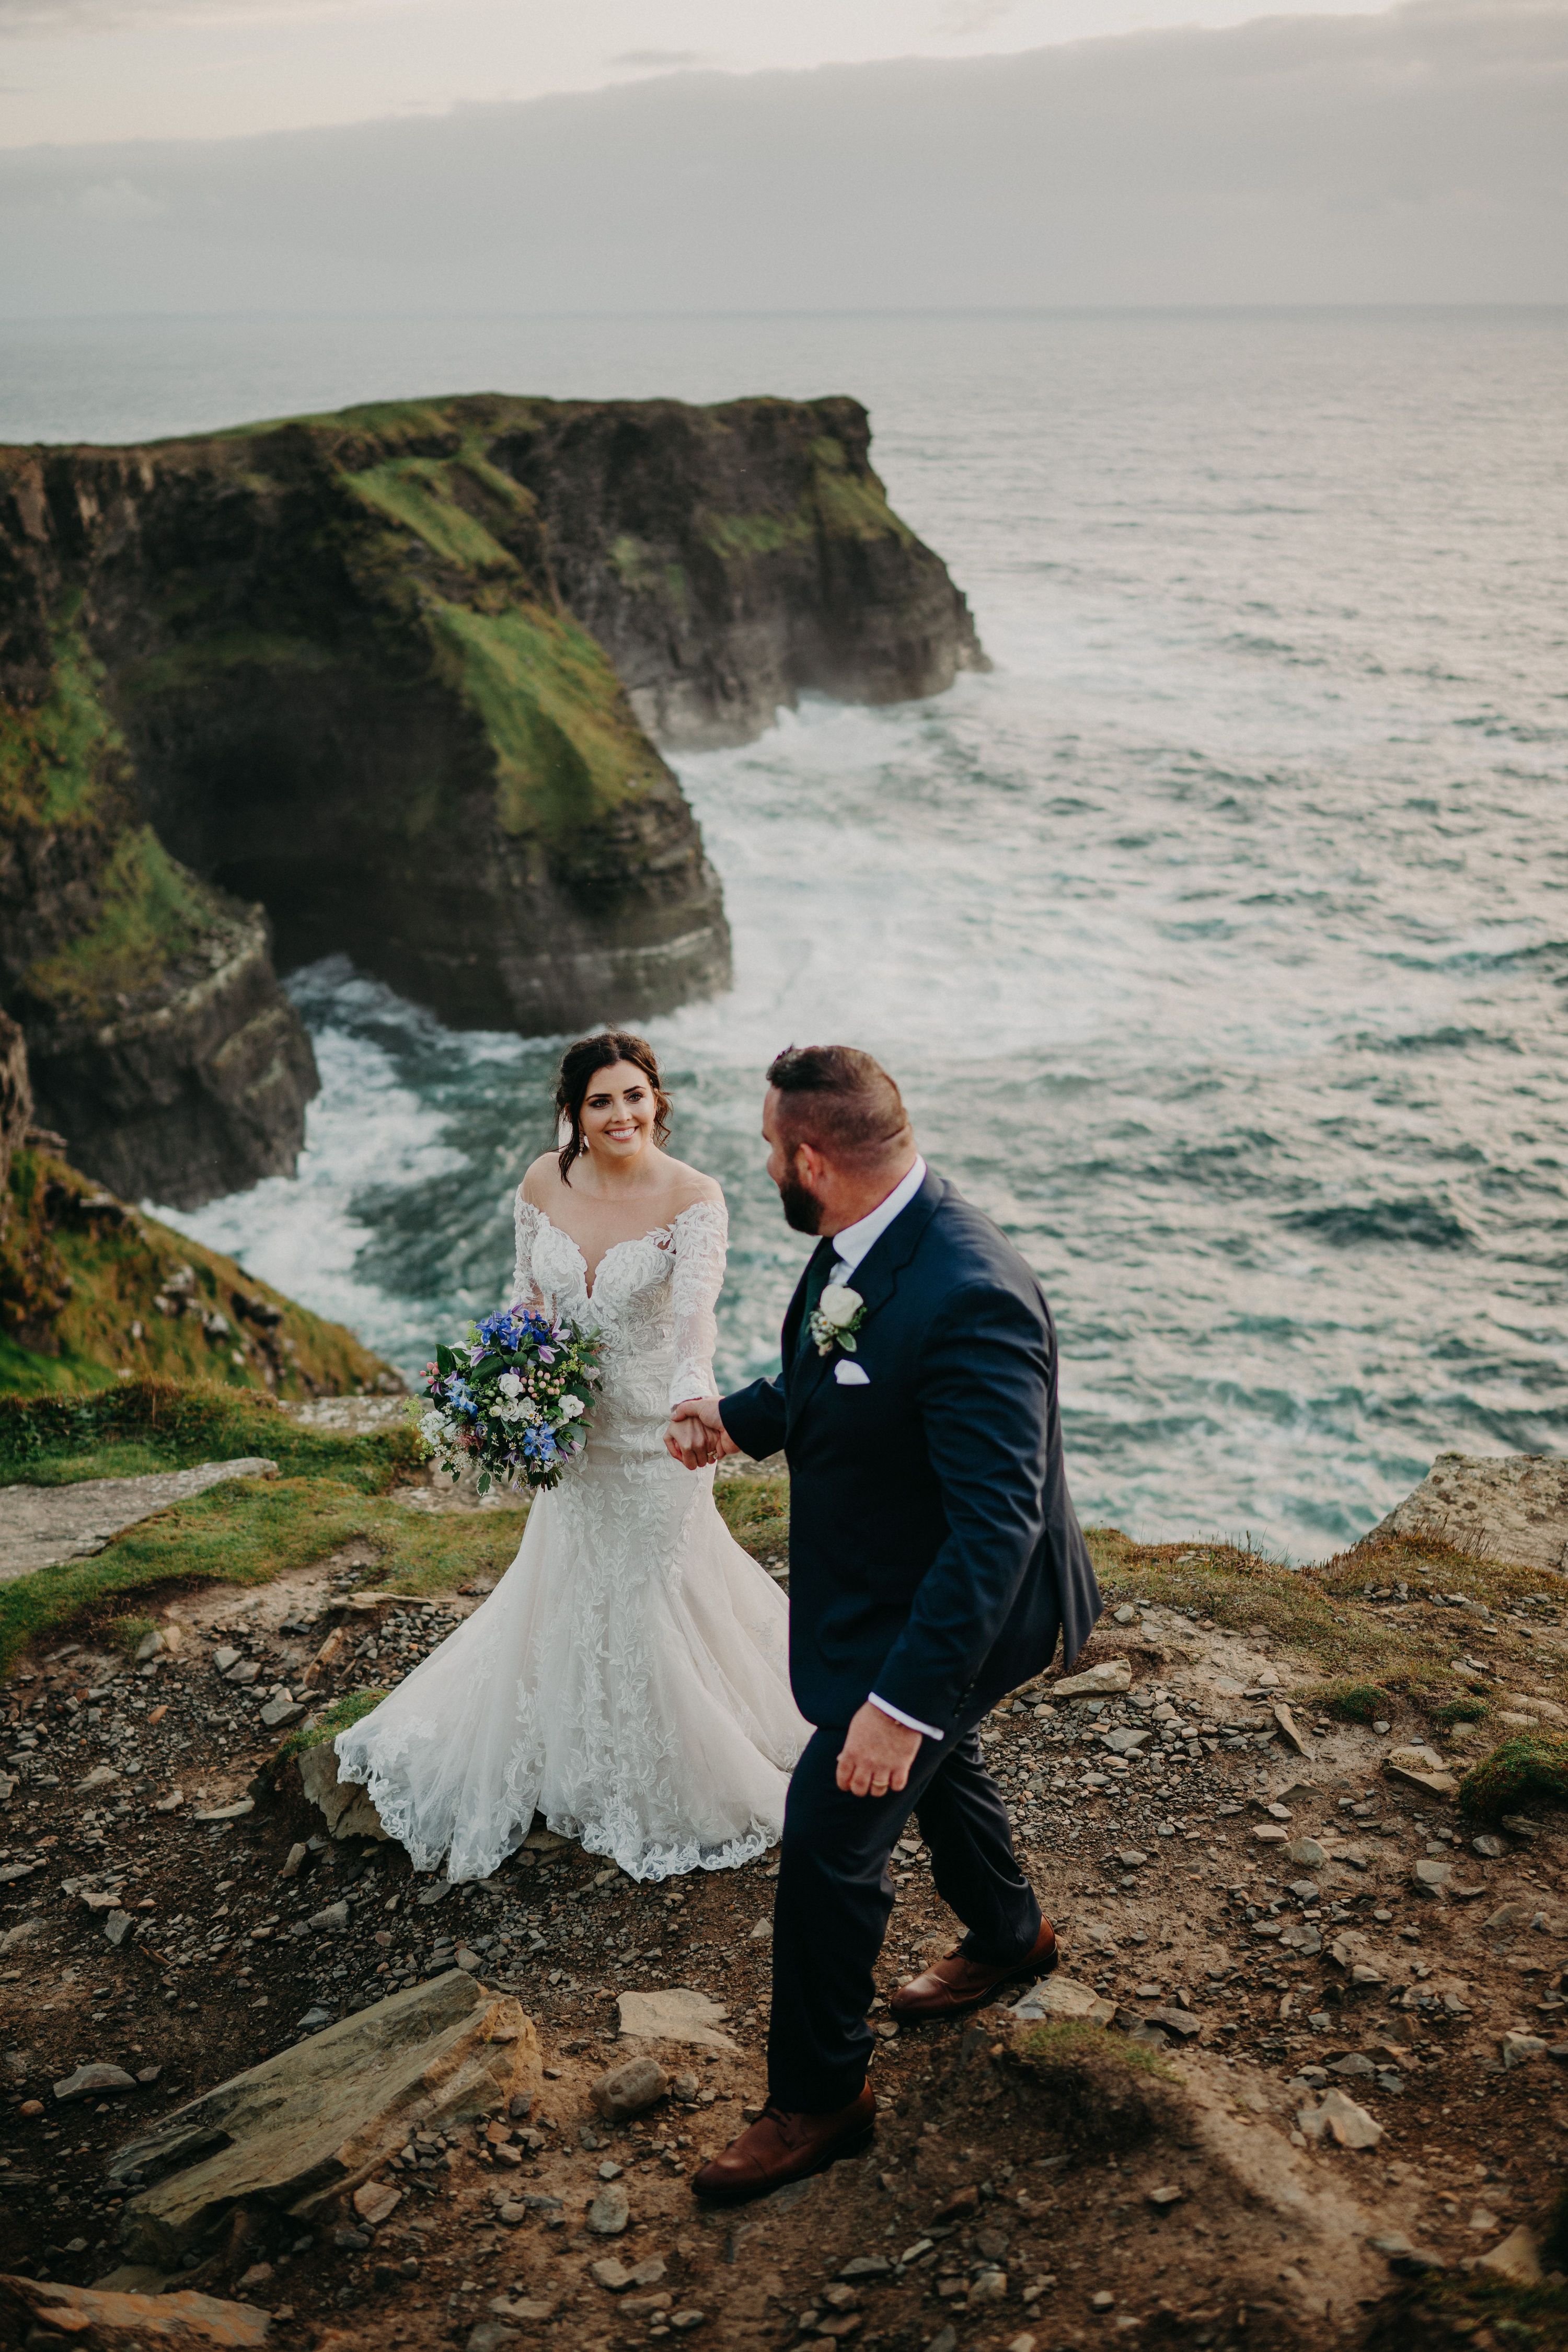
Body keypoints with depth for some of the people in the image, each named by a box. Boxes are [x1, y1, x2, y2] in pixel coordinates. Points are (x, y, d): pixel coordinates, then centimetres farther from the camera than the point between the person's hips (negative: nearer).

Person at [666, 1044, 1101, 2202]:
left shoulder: (967, 1299, -37)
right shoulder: (867, 1240, -8)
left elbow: (997, 1523, -36)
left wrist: (901, 1699, -35)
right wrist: (740, 1419, 15)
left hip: (933, 1616, -9)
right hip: (882, 1584, 9)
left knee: (829, 1842, 1)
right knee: (937, 1765, 30)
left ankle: (820, 2096, 24)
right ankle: (1009, 1935, 58)